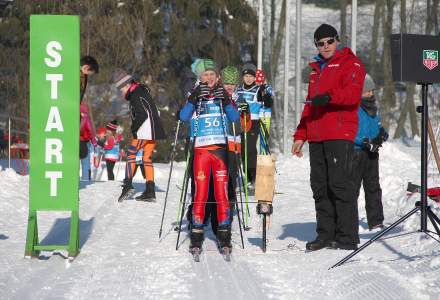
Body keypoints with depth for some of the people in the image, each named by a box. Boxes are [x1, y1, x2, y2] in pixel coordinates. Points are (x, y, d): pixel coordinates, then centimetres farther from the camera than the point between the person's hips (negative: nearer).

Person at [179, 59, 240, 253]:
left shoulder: (222, 97, 10)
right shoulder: (196, 98, 8)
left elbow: (235, 118, -5)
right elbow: (183, 117, -9)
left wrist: (225, 100, -19)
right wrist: (194, 97, -21)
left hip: (221, 149, 1)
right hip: (200, 149, -1)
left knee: (222, 191, -3)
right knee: (200, 192, -6)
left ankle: (224, 234, 2)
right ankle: (196, 234, -1)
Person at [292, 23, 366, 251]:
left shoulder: (350, 63, 1)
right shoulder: (317, 68, 25)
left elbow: (353, 93, -15)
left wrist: (329, 96, -31)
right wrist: (300, 135, 21)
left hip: (340, 135, -8)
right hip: (316, 137, 8)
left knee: (340, 183, -11)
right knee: (320, 186, 7)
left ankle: (347, 237, -8)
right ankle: (326, 234, 13)